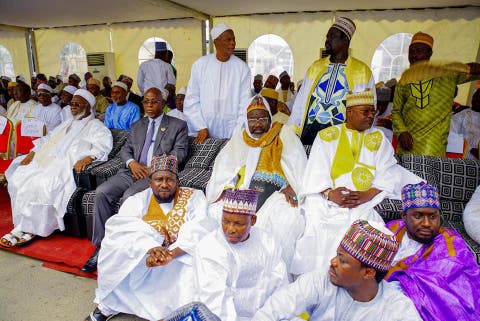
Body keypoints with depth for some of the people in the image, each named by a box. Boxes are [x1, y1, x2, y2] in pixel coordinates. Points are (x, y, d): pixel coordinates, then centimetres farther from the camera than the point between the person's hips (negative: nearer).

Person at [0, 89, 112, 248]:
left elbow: (104, 144, -13)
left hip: (69, 165, -8)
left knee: (43, 184, -31)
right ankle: (23, 227, -9)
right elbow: (47, 139, 27)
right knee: (17, 178, -11)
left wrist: (88, 157, -30)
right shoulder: (66, 124, 31)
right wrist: (32, 153, 9)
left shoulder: (95, 126, 5)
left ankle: (30, 229, -16)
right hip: (47, 161, 8)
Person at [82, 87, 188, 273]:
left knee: (129, 197, -31)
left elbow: (179, 152, -2)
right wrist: (132, 162, -5)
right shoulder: (137, 125, 25)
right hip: (132, 171, 5)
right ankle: (101, 247, -10)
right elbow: (125, 149, 20)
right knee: (102, 192, -18)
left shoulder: (178, 125, 10)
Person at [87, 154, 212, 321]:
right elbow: (120, 229, -17)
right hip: (141, 263, 2)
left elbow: (199, 232, -19)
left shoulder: (194, 198, -4)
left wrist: (172, 254, -35)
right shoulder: (137, 201, 0)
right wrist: (150, 249, -35)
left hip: (181, 259, -1)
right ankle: (107, 306, 2)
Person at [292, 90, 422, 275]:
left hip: (364, 204, 1)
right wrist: (329, 193, -17)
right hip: (325, 199, -1)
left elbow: (388, 173, 4)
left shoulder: (378, 138, 17)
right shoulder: (327, 135, 12)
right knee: (317, 226, -26)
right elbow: (317, 170, 1)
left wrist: (366, 195, -14)